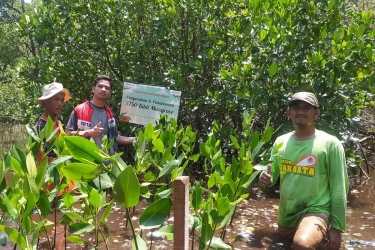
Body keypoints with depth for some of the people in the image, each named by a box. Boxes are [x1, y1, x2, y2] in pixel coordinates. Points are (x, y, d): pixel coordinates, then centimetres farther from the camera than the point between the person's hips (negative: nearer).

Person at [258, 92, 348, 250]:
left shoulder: (330, 144, -9)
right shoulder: (281, 142, 4)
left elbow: (339, 189, -8)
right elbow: (272, 174, 15)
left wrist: (337, 227, -10)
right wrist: (266, 180, -9)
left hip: (315, 211, -5)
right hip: (285, 215, 6)